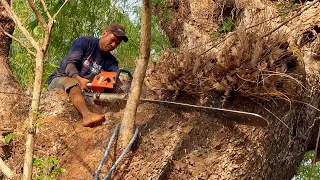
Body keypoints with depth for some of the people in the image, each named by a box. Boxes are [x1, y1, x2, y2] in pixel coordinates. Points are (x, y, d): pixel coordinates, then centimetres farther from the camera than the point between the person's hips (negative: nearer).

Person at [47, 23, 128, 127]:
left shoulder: (110, 61, 8)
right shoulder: (85, 42, -6)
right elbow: (70, 64, -18)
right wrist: (79, 79, -38)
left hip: (82, 89, 7)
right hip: (59, 80, -7)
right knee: (72, 83, -40)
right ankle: (87, 115, -65)